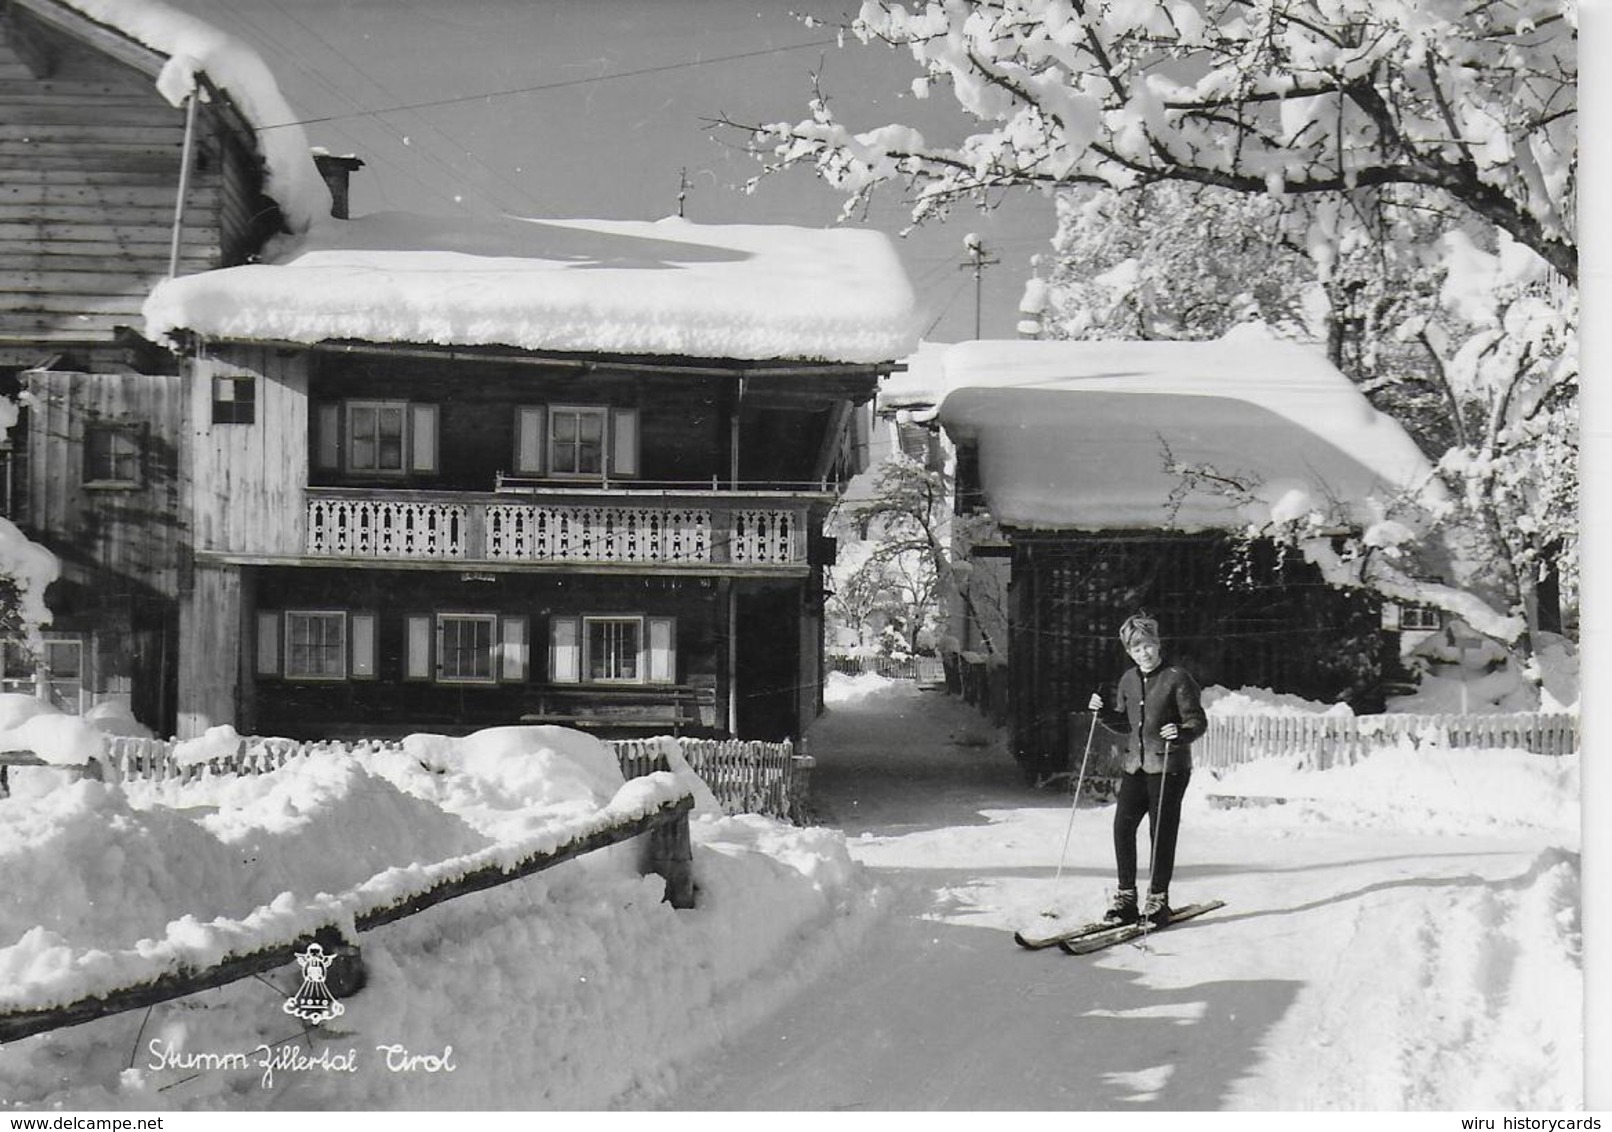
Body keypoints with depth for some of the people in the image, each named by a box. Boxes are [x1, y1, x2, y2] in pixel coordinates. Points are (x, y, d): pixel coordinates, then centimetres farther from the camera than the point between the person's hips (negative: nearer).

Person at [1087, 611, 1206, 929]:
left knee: (1161, 832, -2)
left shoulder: (1177, 678, -7)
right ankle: (1126, 897, 10)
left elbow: (1198, 721, -8)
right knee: (1123, 826, 0)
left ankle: (1158, 900, 9)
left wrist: (1180, 733, -28)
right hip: (1135, 765, 6)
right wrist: (1103, 713, 3)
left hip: (1169, 767, -6)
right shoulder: (1128, 680, 12)